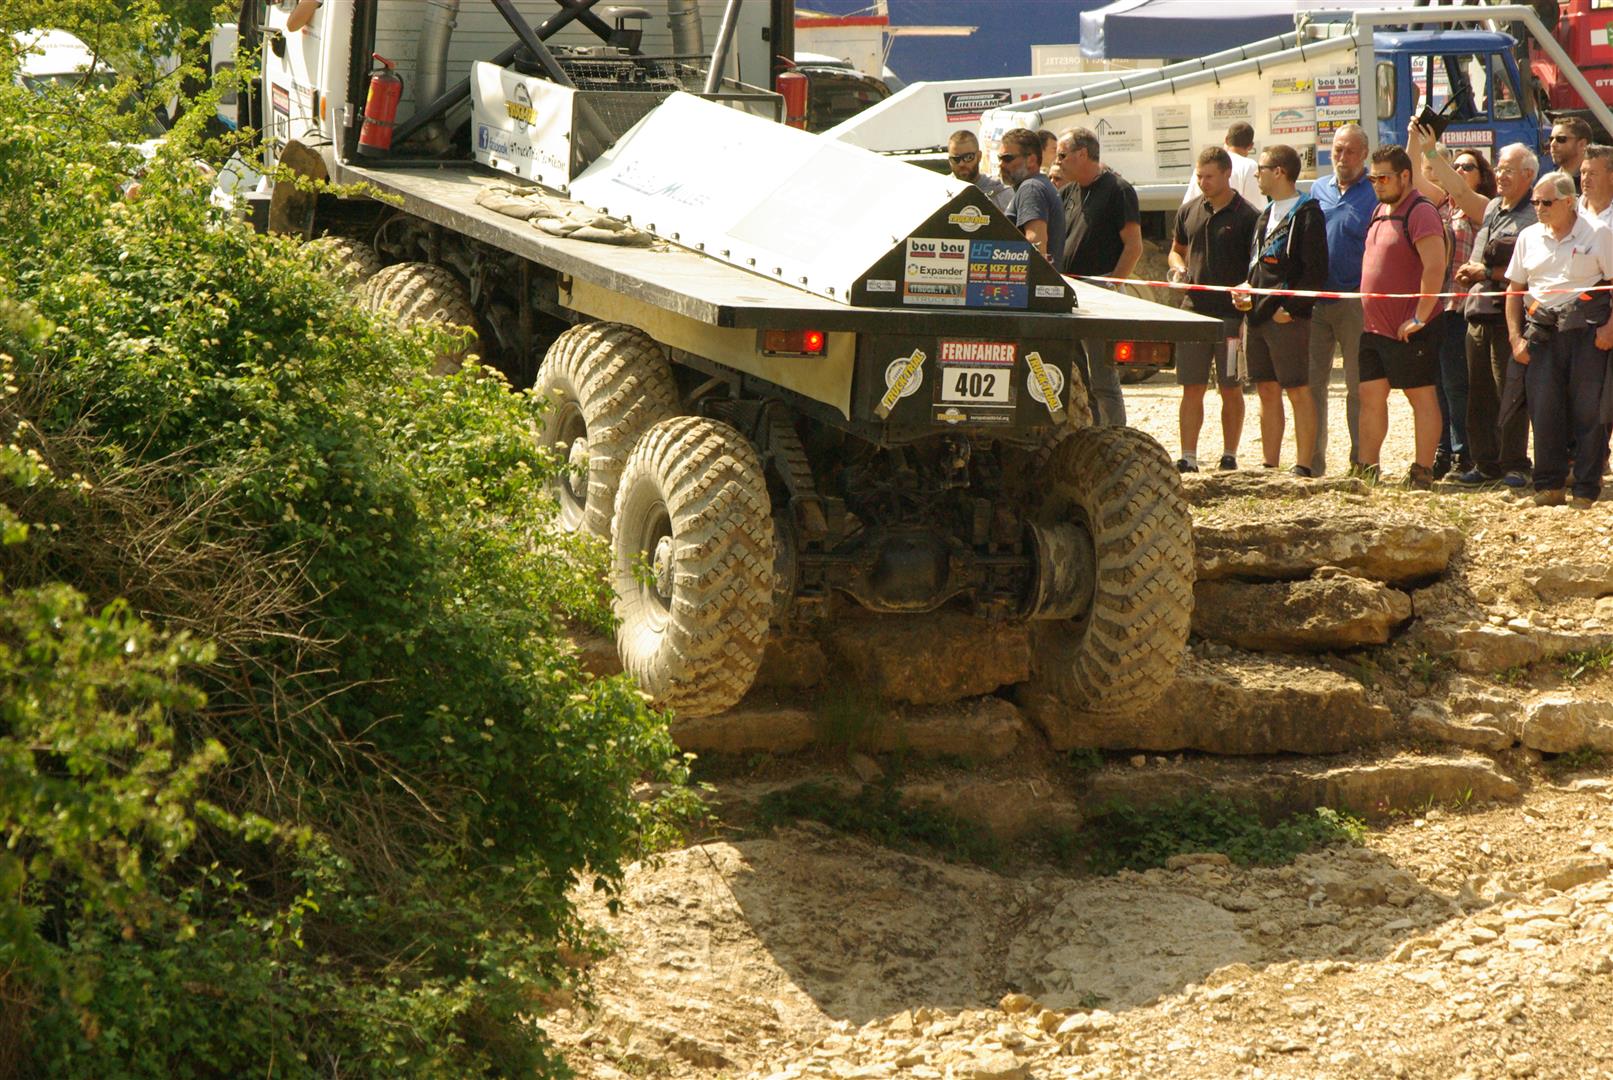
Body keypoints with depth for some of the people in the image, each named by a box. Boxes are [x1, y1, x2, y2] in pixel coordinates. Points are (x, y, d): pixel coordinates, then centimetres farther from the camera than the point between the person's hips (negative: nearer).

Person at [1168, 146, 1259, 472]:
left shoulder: (1247, 216, -3)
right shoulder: (1189, 212, 12)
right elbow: (1176, 250, 25)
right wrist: (1178, 267, 3)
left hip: (1232, 314, -4)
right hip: (1194, 311, 4)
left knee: (1231, 389, 4)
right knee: (1191, 389, 3)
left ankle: (1229, 456, 11)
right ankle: (1188, 457, 4)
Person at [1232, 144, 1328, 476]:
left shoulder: (1306, 214, -8)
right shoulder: (1267, 215, 19)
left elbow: (1316, 271, -14)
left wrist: (1289, 308, -17)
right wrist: (1246, 288, 8)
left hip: (1288, 319, -9)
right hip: (1257, 315, 9)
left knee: (1298, 392, -5)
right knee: (1267, 392, 10)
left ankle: (1303, 467, -4)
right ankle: (1270, 467, 14)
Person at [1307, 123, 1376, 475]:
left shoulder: (1375, 193, -3)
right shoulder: (1318, 190, 14)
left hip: (1355, 301, -5)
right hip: (1316, 299, 5)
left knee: (1358, 386, -1)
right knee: (1312, 381, 8)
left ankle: (1362, 460, 4)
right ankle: (1312, 458, 15)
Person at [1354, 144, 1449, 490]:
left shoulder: (1420, 212, -14)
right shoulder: (1381, 211, 16)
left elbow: (1435, 266, -23)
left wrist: (1420, 318, -22)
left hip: (1408, 329, -9)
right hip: (1374, 325, 9)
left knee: (1421, 396, -1)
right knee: (1371, 396, 9)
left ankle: (1422, 473, 2)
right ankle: (1366, 469, 15)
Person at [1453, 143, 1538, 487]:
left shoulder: (1533, 217, -8)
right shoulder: (1490, 208, 18)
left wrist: (1488, 273, -13)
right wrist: (1469, 274, 10)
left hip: (1509, 315, -8)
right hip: (1478, 314, 8)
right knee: (1479, 394, 9)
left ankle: (1514, 464, 1)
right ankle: (1486, 463, 16)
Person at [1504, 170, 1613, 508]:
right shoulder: (1529, 237, 14)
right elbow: (1514, 289, 17)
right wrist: (1515, 336, 7)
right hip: (1542, 331, 4)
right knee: (1543, 410, 1)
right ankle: (1549, 486, 10)